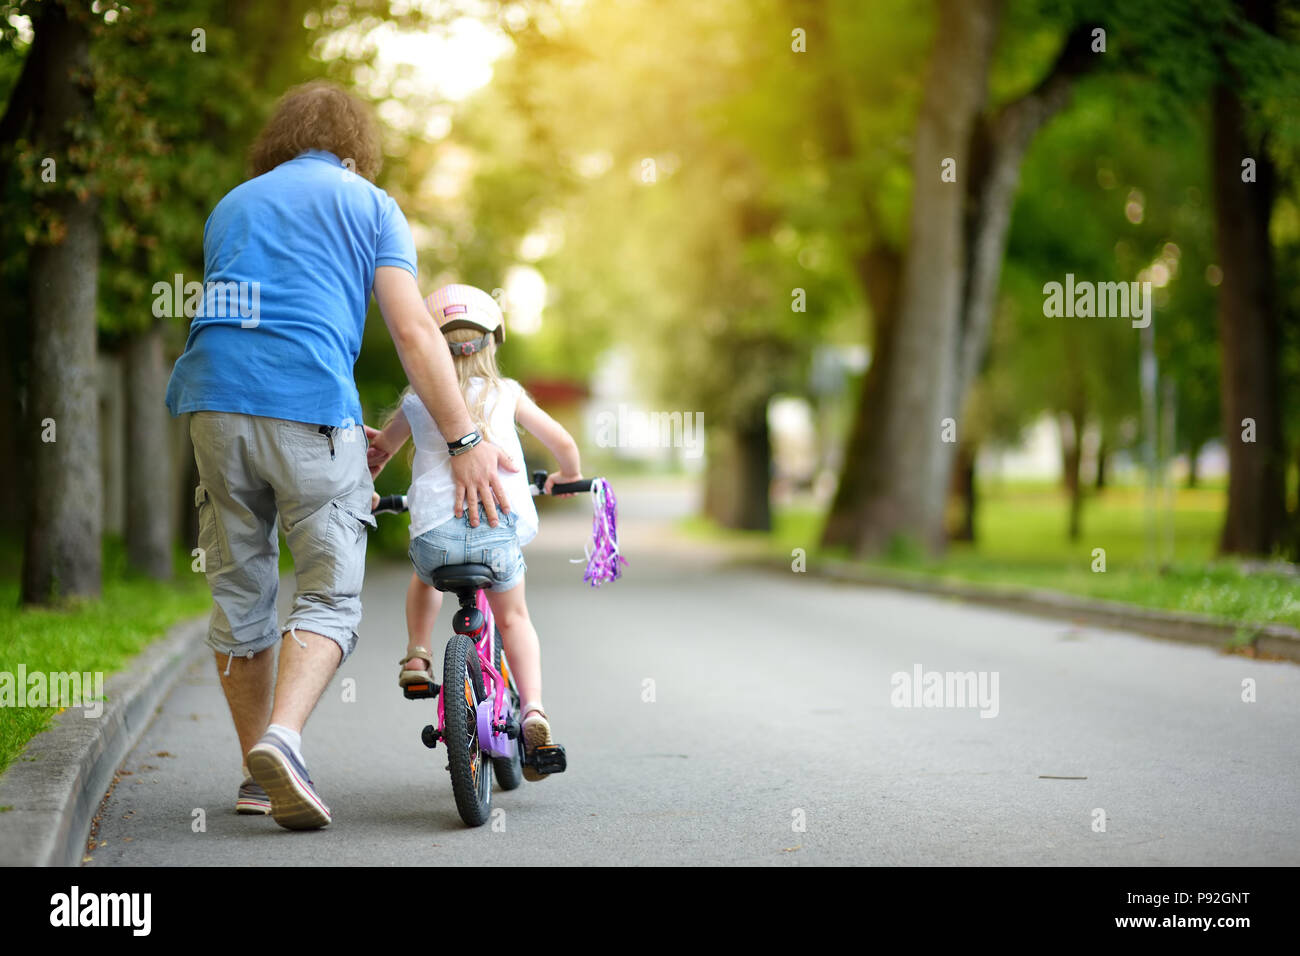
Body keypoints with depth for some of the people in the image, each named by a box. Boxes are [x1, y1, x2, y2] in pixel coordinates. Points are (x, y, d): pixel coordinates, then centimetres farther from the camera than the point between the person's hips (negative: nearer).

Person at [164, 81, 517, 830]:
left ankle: (259, 776, 18)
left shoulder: (231, 206, 28)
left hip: (215, 401, 4)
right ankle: (283, 738, -22)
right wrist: (466, 441, 0)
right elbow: (414, 332, 1)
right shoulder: (369, 204, 13)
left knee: (240, 595, 12)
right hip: (311, 405, -4)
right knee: (331, 594, 1)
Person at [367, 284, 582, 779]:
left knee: (425, 580, 38)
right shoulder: (507, 393, 14)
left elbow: (378, 452, 29)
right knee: (513, 617, 22)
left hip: (435, 529, 1)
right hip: (500, 526, -1)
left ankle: (417, 656, 23)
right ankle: (533, 710, 3)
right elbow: (563, 443, 17)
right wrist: (568, 476, 38)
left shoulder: (416, 401, 15)